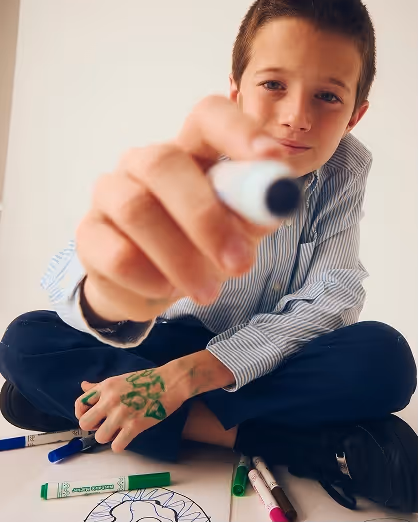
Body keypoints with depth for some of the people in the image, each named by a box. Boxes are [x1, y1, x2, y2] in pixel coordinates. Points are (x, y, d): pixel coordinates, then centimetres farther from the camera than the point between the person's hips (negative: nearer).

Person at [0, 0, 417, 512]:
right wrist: (112, 294, -63)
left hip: (265, 355, 1)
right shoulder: (198, 167, -21)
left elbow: (331, 297, -19)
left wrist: (185, 375, -29)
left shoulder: (346, 168, -14)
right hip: (177, 340, 1)